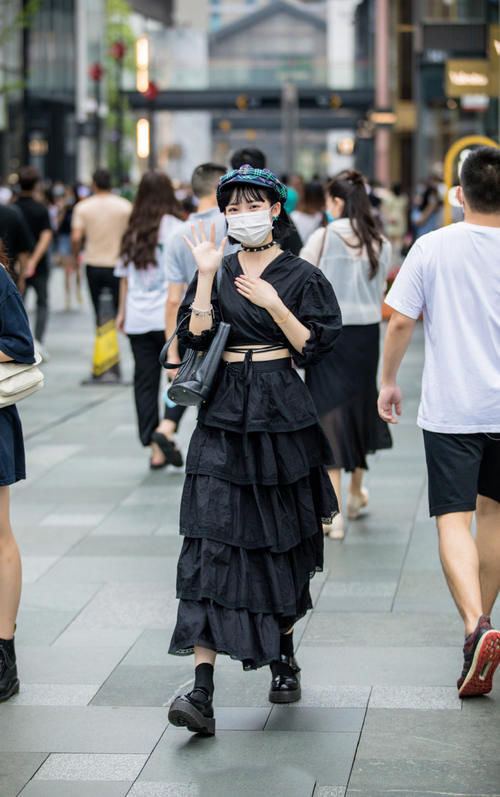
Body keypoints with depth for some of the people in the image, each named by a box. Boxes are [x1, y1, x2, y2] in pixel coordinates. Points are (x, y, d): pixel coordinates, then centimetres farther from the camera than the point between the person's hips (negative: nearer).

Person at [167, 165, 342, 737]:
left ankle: (284, 654, 34)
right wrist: (206, 276, -11)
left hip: (280, 416, -1)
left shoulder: (301, 276, 1)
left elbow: (312, 347, -5)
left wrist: (273, 303, -14)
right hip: (223, 418, 1)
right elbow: (195, 337, -4)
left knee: (280, 540, 10)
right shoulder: (218, 271, 7)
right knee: (213, 540, -10)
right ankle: (202, 691, -15)